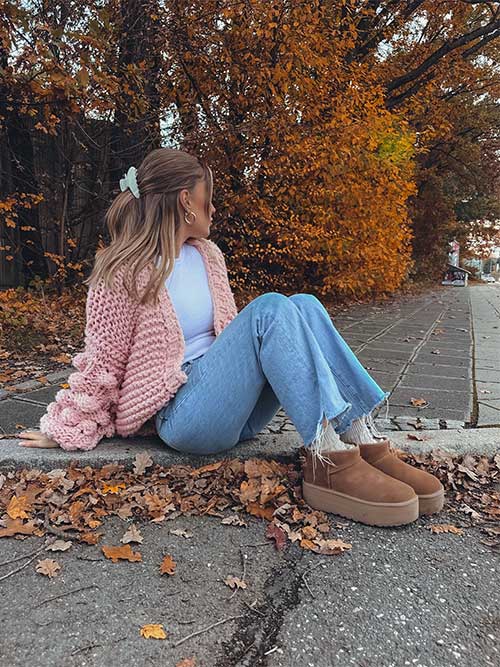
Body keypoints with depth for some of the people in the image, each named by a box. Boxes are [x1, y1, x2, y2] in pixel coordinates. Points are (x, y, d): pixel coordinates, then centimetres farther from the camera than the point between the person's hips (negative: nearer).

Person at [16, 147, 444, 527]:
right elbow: (101, 365, 1)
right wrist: (66, 432, 2)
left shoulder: (208, 255, 13)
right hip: (184, 414, -6)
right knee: (270, 308, -25)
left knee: (303, 305, -13)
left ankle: (364, 440, -23)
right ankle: (328, 460, -34)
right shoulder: (123, 274, -6)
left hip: (234, 407, 7)